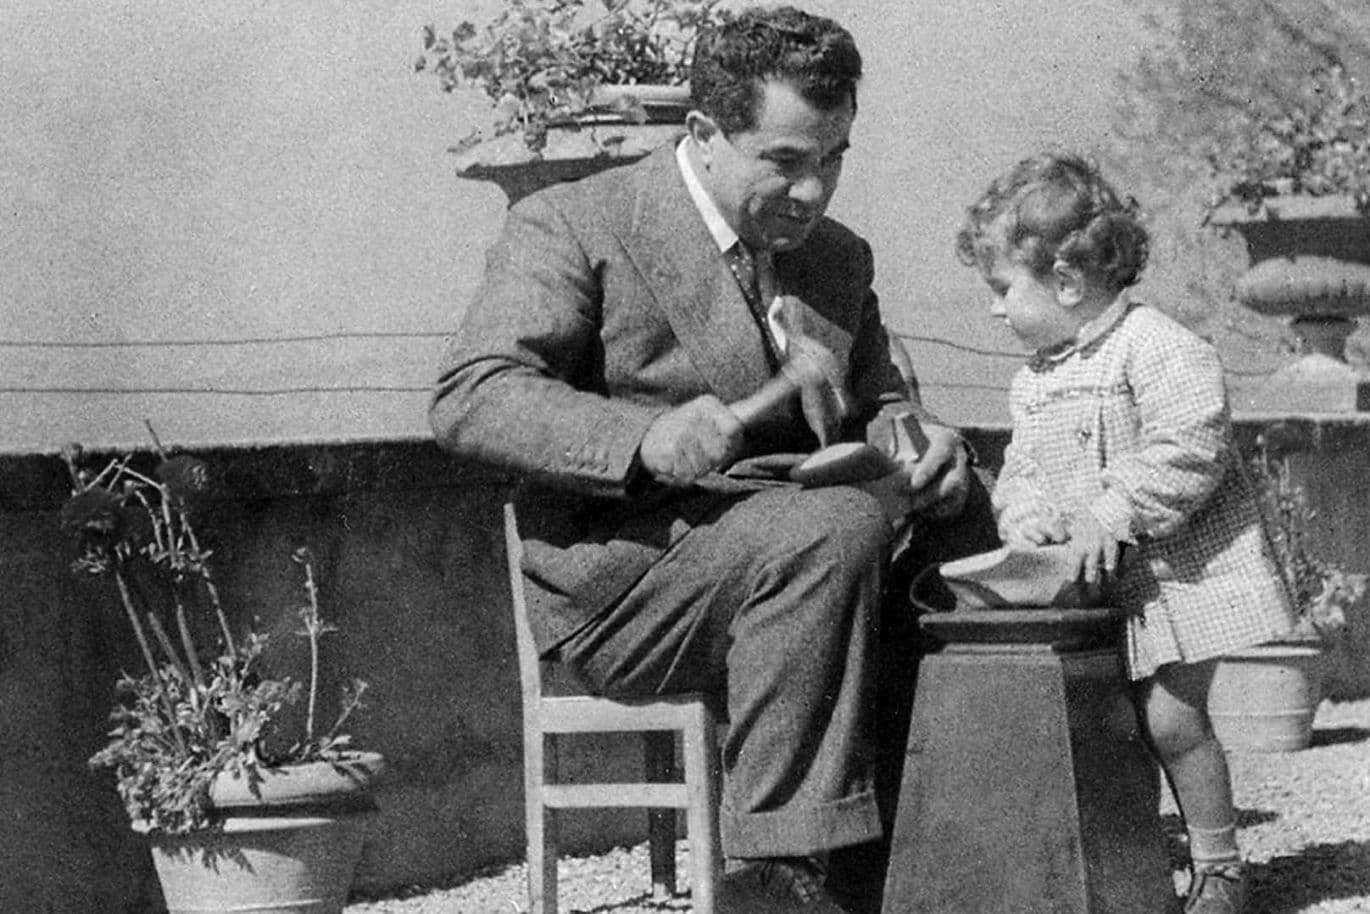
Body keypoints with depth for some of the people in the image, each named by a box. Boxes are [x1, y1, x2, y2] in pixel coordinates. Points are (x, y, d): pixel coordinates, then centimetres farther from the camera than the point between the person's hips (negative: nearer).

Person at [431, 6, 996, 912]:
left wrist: (920, 440, -3)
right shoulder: (571, 227, -4)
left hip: (798, 549, 8)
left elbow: (875, 401, 24)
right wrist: (643, 439, -31)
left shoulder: (838, 257, 18)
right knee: (835, 525, -32)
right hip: (618, 580, -7)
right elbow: (468, 399, -14)